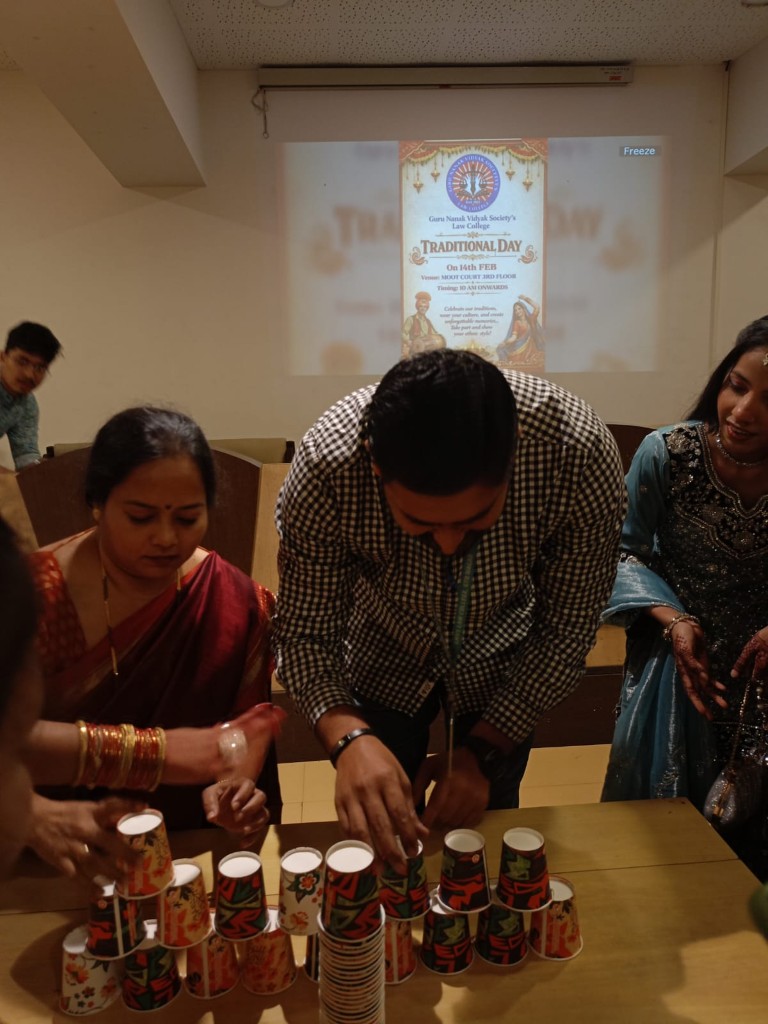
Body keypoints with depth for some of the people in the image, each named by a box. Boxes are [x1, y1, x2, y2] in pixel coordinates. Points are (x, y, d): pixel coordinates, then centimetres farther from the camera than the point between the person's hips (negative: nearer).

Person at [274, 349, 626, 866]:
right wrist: (350, 738, -41)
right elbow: (305, 632, -23)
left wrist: (483, 749, -23)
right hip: (383, 656, 0)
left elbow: (566, 630, -20)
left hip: (501, 663, 1)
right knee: (382, 830, 14)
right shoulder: (326, 465, -36)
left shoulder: (582, 453, -35)